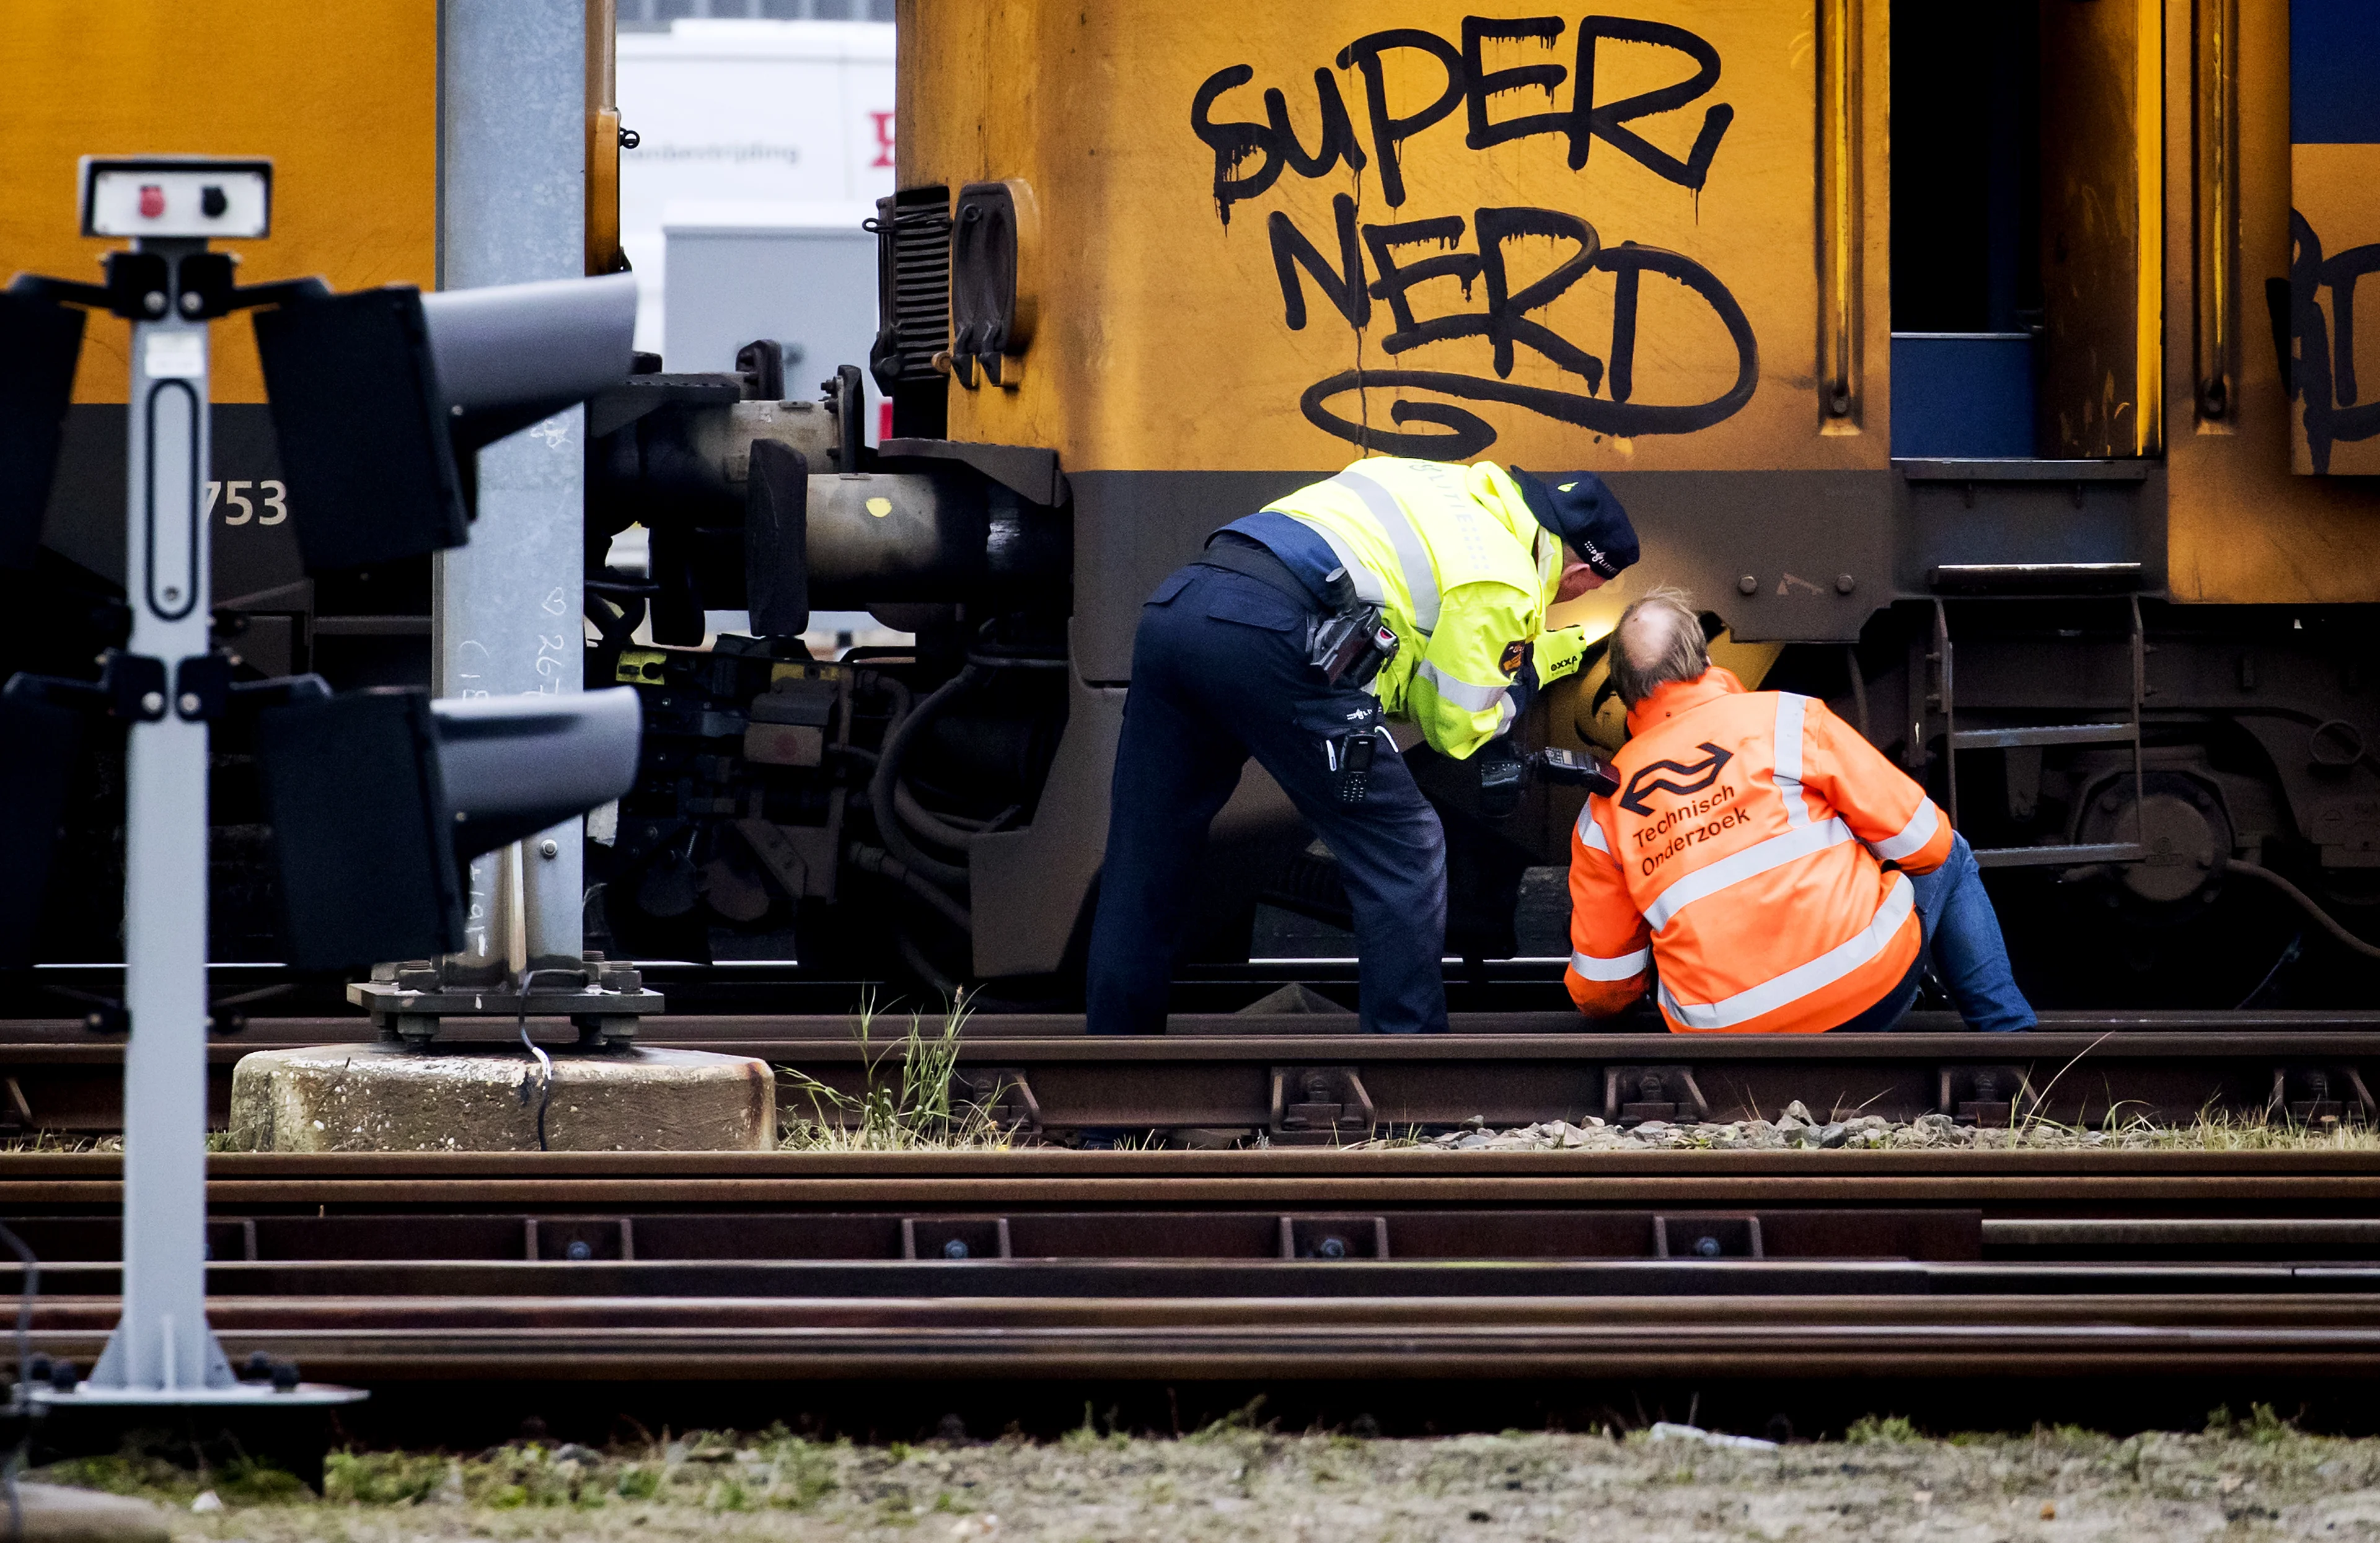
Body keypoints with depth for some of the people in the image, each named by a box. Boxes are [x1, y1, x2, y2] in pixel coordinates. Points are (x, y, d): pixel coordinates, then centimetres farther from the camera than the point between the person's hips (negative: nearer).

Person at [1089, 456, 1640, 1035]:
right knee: (1404, 850, 6)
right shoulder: (1504, 581, 5)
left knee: (1143, 868, 14)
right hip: (1269, 638, -8)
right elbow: (1455, 726, 10)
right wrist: (1540, 659, 26)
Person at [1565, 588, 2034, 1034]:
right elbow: (1922, 843, 5)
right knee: (1950, 858, 27)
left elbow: (1599, 993, 14)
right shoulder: (1785, 718, 1)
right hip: (1872, 990, -2)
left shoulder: (1602, 812, 10)